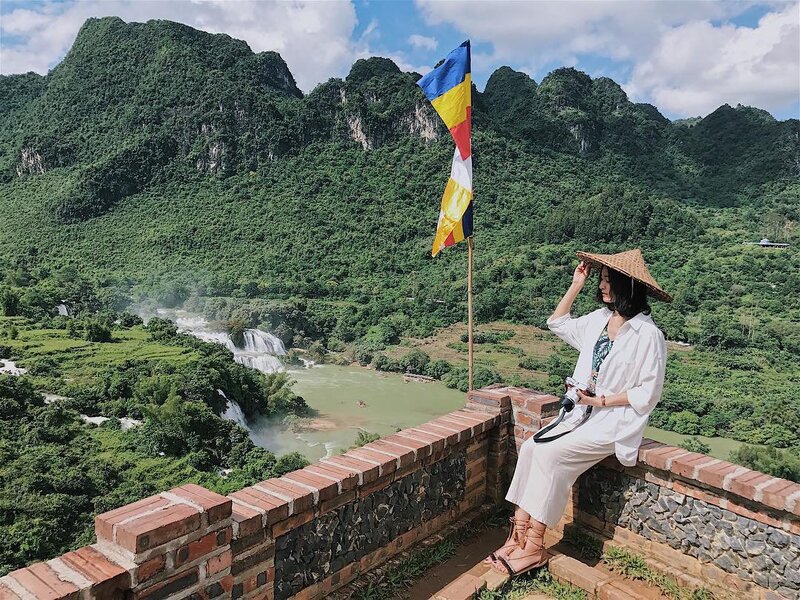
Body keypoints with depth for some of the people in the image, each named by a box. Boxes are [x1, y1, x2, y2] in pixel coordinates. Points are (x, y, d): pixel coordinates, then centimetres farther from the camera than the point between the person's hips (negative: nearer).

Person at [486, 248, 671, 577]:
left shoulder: (648, 335, -15)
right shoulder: (599, 319, 7)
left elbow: (647, 394, -15)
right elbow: (558, 324, 21)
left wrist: (602, 400, -17)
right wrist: (575, 287, 13)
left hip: (615, 422, -7)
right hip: (583, 413, 7)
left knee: (550, 453, -24)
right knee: (530, 447, -14)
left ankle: (534, 547, -13)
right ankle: (519, 534, -12)